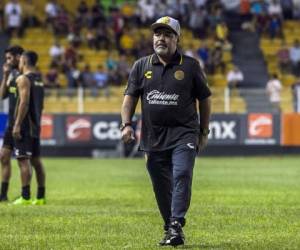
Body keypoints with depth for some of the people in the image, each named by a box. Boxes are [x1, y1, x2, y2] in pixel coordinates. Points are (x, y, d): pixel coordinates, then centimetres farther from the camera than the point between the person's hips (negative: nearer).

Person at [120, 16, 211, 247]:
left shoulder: (190, 66, 4)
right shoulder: (141, 66, 10)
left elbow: (204, 99, 9)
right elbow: (130, 97, 10)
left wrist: (204, 132, 8)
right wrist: (127, 124, -5)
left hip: (184, 134, -3)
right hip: (153, 137, 3)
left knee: (182, 176, -20)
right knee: (161, 187, 5)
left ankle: (176, 226, -23)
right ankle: (170, 229, 16)